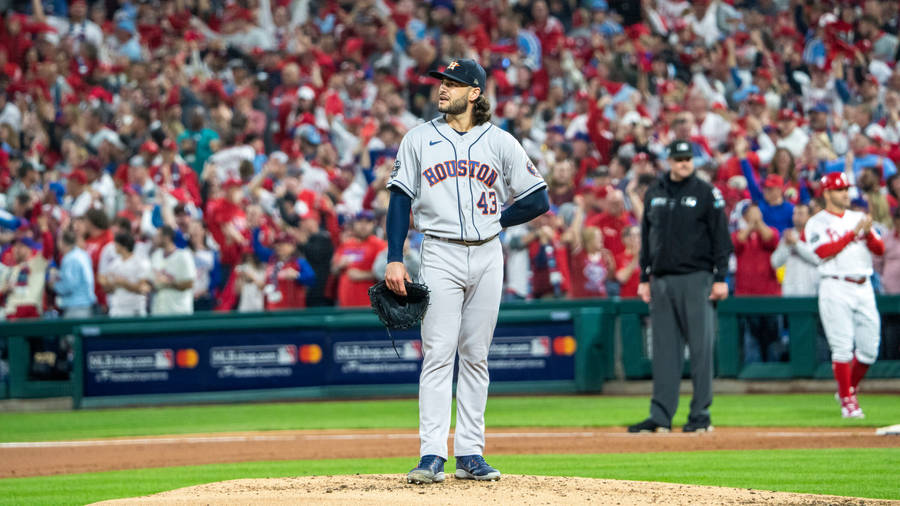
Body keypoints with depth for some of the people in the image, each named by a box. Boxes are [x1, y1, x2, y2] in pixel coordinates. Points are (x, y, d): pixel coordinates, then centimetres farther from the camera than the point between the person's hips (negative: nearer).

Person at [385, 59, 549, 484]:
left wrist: (496, 220, 1)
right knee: (438, 355, -9)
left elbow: (538, 199, 7)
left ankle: (470, 454, 10)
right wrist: (394, 259, -5)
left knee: (476, 357, 6)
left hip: (487, 256, 2)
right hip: (440, 255, -2)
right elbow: (400, 199, 3)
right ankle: (432, 456, -13)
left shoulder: (500, 142, 6)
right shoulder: (418, 139, 6)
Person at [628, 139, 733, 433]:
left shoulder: (706, 193, 0)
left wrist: (720, 278, -9)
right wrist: (644, 279, 13)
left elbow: (720, 238, -2)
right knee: (664, 350, 5)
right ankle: (661, 417, 8)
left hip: (696, 279, -4)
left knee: (701, 348, -4)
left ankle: (700, 415, 1)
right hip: (662, 281, 4)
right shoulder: (654, 194, 13)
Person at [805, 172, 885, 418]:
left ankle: (849, 388, 24)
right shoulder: (817, 223, 1)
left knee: (869, 350, 4)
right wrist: (854, 233, -15)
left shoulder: (859, 218, 17)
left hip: (864, 288, 5)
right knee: (842, 348, -9)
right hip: (836, 289, -5)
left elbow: (880, 249, 8)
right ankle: (847, 401, -2)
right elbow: (824, 251, -14)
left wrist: (868, 233, -11)